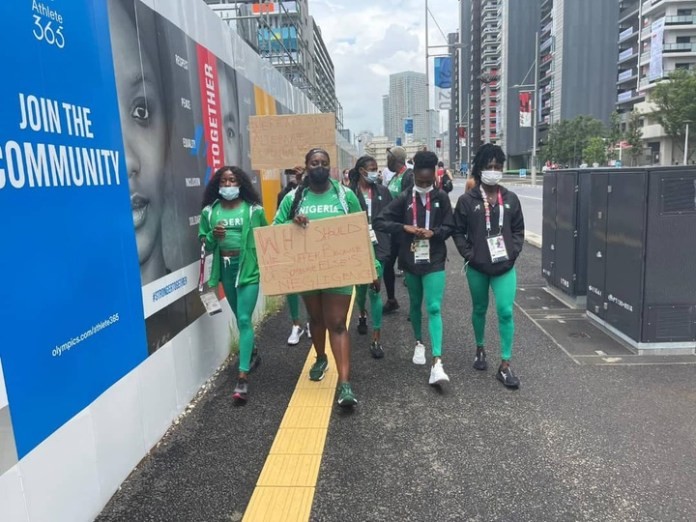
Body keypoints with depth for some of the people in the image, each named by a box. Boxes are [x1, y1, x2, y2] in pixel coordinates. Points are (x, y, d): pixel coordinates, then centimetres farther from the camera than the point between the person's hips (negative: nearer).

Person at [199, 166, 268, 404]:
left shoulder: (253, 209, -3)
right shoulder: (209, 211, 4)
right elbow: (204, 245, 7)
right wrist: (213, 236, -14)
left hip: (248, 267, -4)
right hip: (225, 268, 4)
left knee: (244, 319, -10)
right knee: (240, 318, 18)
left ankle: (243, 377, -9)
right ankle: (252, 353, 43)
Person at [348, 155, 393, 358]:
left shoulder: (382, 191, 5)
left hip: (377, 244, 1)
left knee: (374, 289, -4)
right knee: (361, 285, 16)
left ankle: (376, 339, 2)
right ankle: (362, 314, 50)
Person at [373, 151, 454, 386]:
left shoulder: (441, 197, -3)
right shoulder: (404, 198, -3)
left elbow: (449, 227, 3)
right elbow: (379, 222, -6)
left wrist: (433, 232, -17)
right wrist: (405, 227, -18)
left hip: (434, 261, -2)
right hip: (410, 260, 2)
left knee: (434, 308, -9)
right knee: (415, 304, 18)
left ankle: (437, 363, -12)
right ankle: (419, 343, 41)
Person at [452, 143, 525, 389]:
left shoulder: (510, 199, 2)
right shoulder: (467, 200, -5)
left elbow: (519, 230, 9)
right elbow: (458, 231, -1)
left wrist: (513, 252, -4)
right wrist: (469, 255, -10)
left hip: (505, 267, 1)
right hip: (477, 267, -1)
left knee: (506, 311, -7)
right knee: (479, 309, 16)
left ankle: (505, 366, 3)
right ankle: (480, 349, 40)